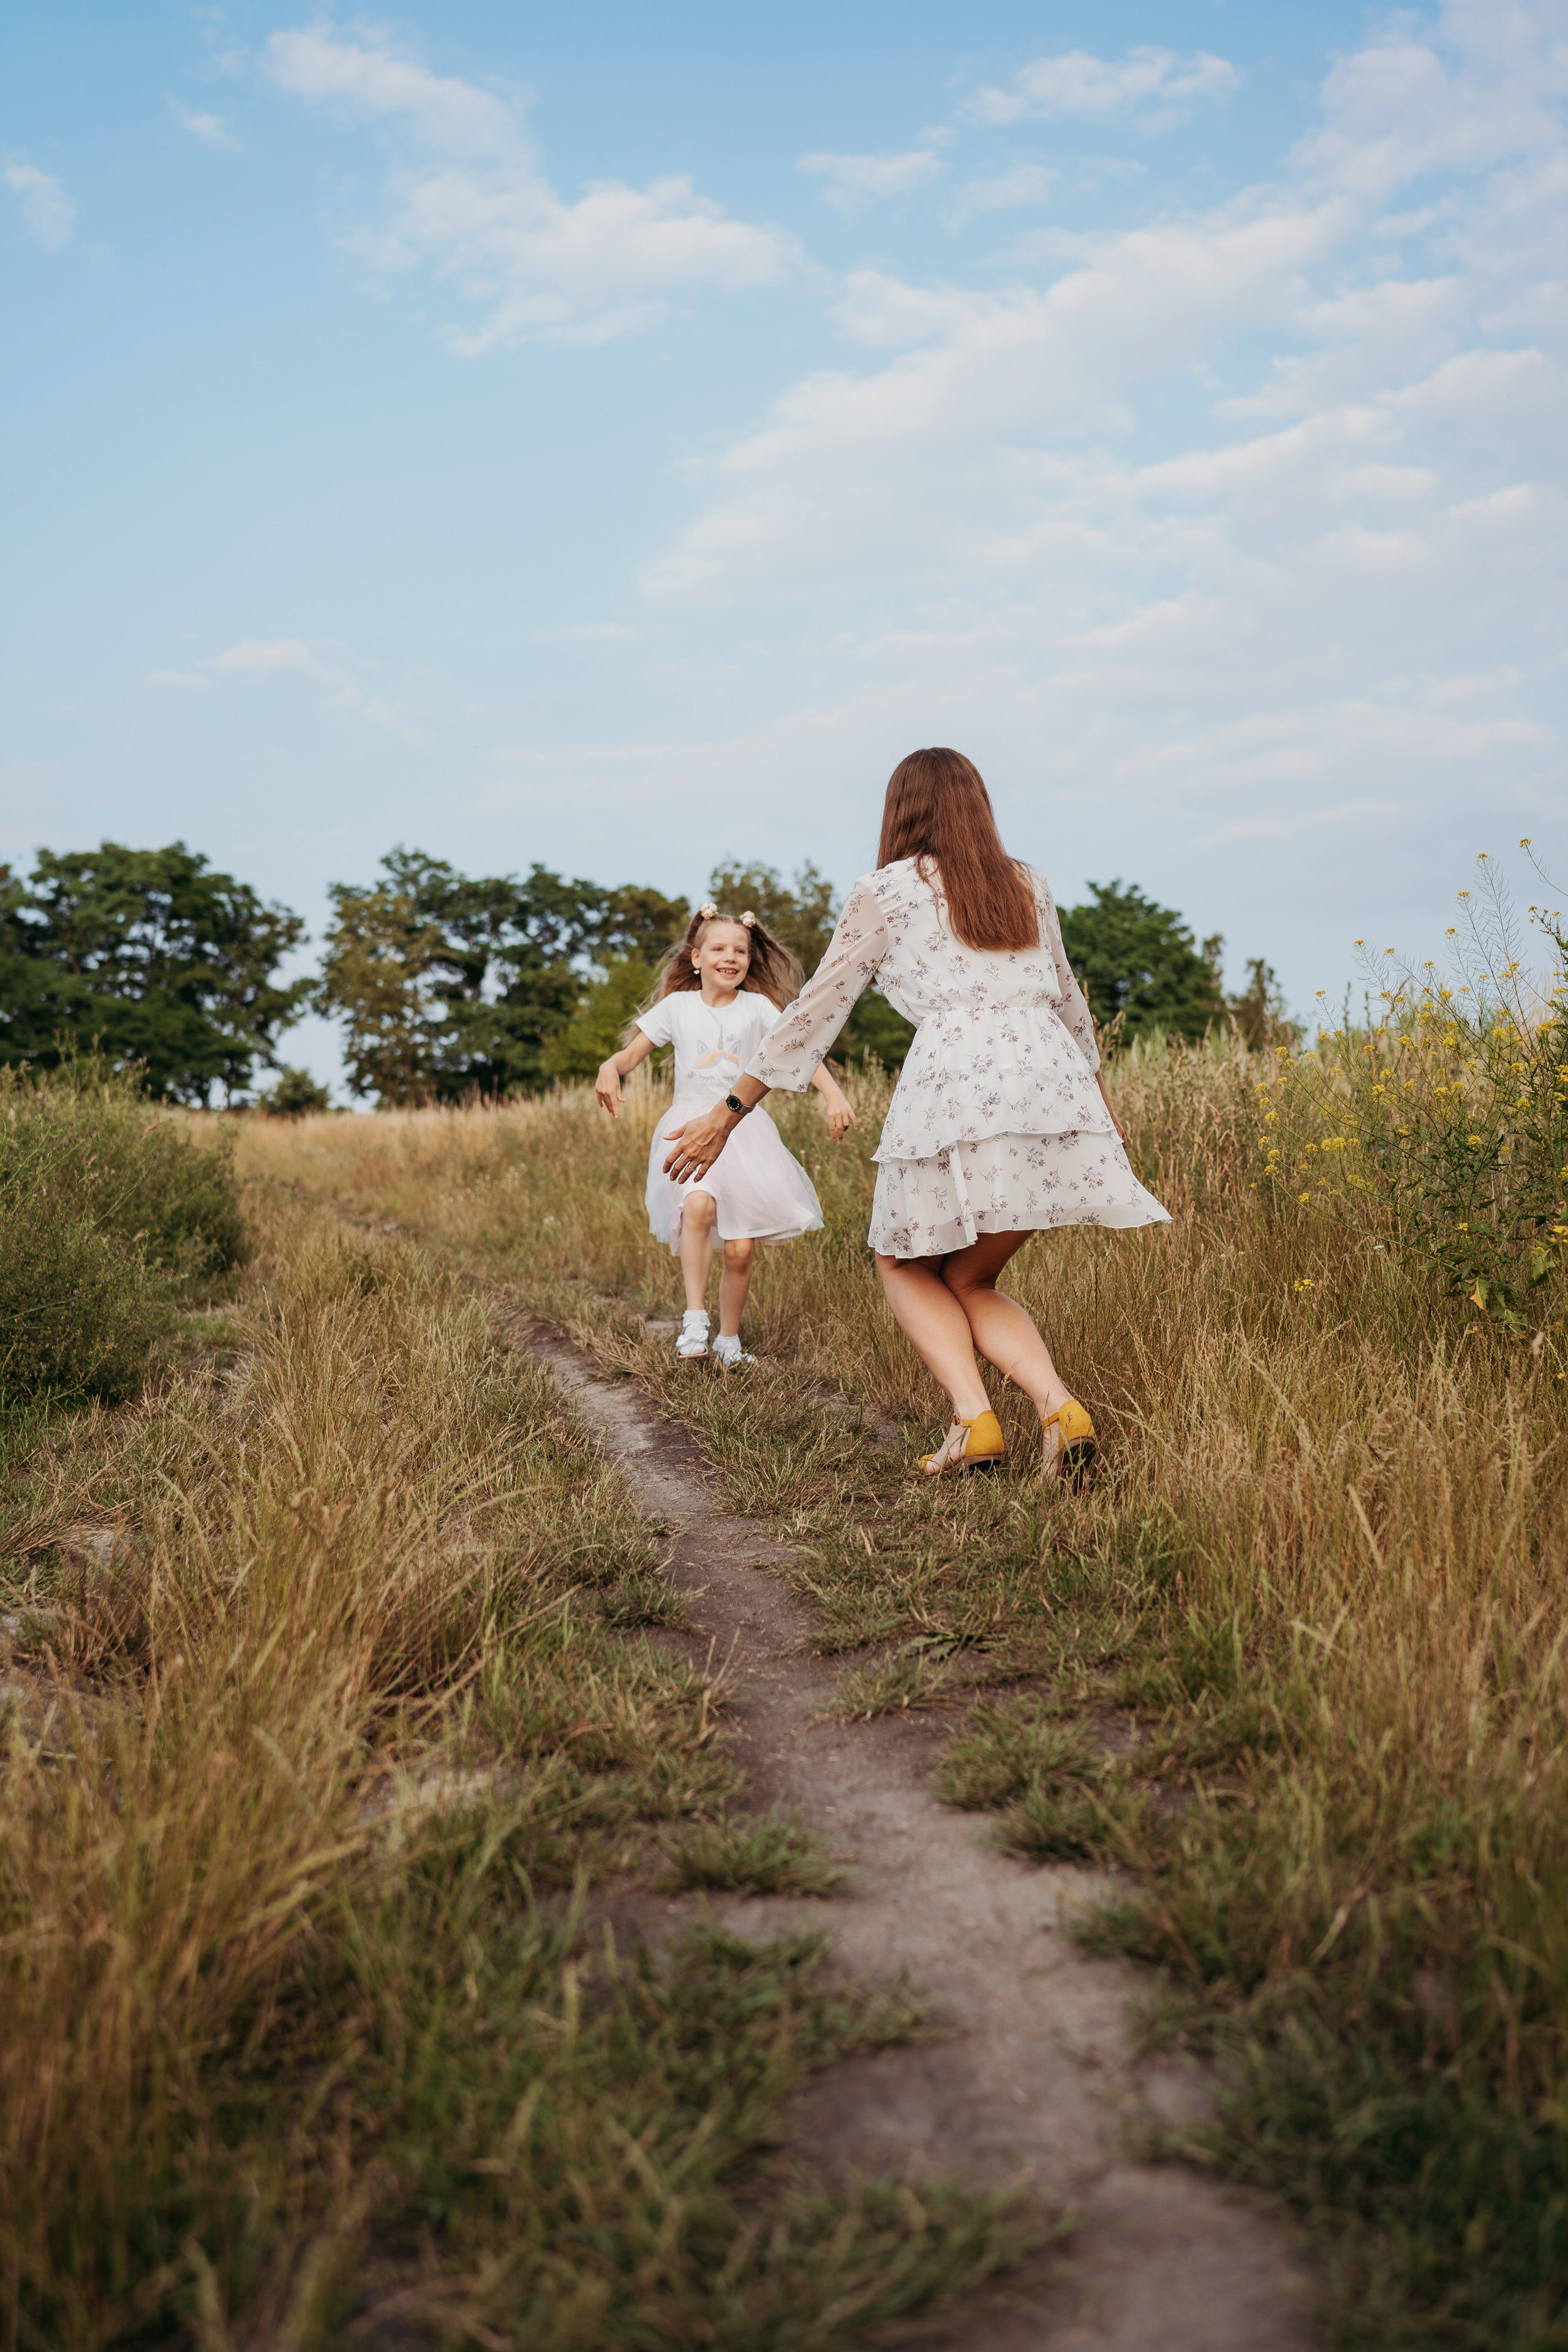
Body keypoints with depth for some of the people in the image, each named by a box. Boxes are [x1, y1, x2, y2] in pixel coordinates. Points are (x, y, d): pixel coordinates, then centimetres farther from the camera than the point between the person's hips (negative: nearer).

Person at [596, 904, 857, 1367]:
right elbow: (634, 1051, 8)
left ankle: (729, 1341, 21)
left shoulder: (758, 1008, 4)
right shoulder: (677, 1007, 6)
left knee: (741, 1250, -1)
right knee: (699, 1206, -33)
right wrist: (611, 1066, -16)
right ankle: (695, 1319, -23)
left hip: (744, 1129, 1)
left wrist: (833, 1095, -20)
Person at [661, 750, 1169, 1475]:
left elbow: (815, 1012, 8)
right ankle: (1059, 1408, -6)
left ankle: (973, 1417, -5)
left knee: (906, 1266, 17)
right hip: (1053, 1082, 5)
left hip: (958, 1085, -5)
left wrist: (728, 1112, 13)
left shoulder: (887, 891, 10)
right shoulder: (1028, 885, 23)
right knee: (969, 1282, 18)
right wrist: (1099, 1092, 50)